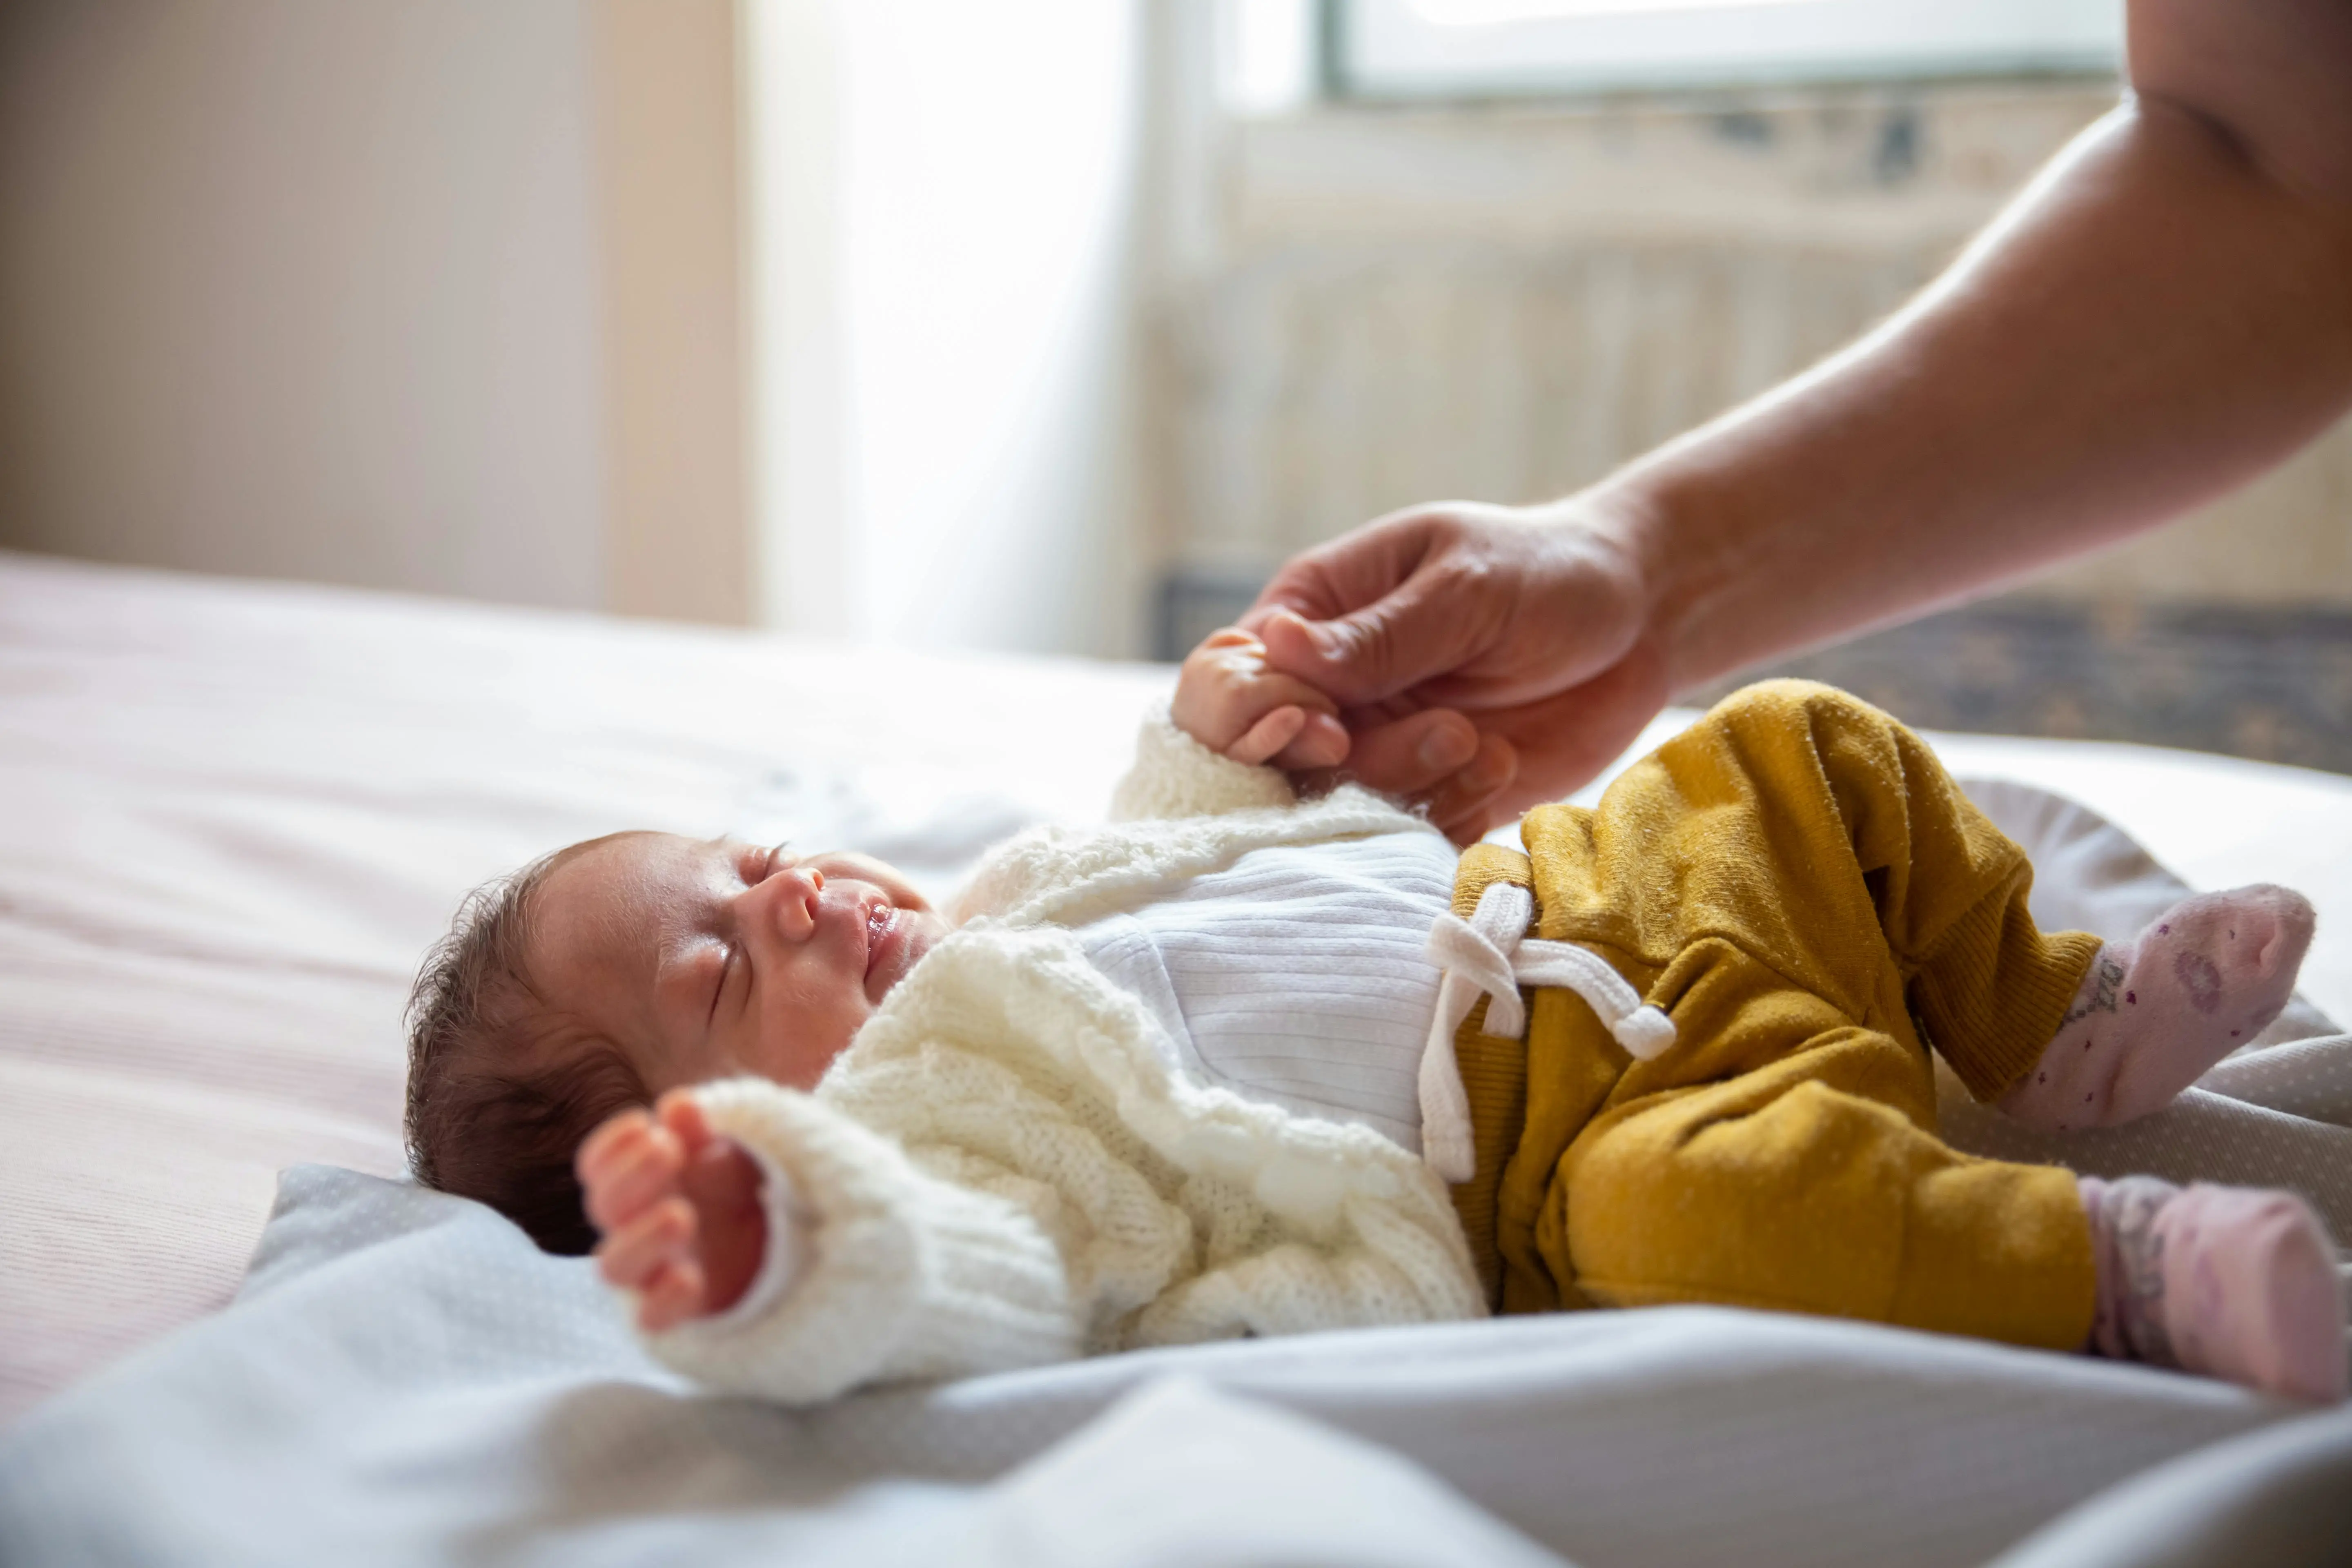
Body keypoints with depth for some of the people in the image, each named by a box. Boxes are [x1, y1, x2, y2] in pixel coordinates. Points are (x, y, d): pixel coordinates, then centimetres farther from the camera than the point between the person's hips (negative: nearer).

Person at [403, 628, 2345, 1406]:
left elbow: (1182, 853, 31)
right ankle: (2109, 1265, -22)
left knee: (1804, 749, 16)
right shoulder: (924, 1127, -16)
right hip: (1565, 1126, -10)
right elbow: (974, 1276, -38)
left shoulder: (995, 910, 13)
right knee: (1702, 1202, -42)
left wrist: (1214, 739, 11)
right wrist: (773, 1254, -58)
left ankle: (2053, 1015, 21)